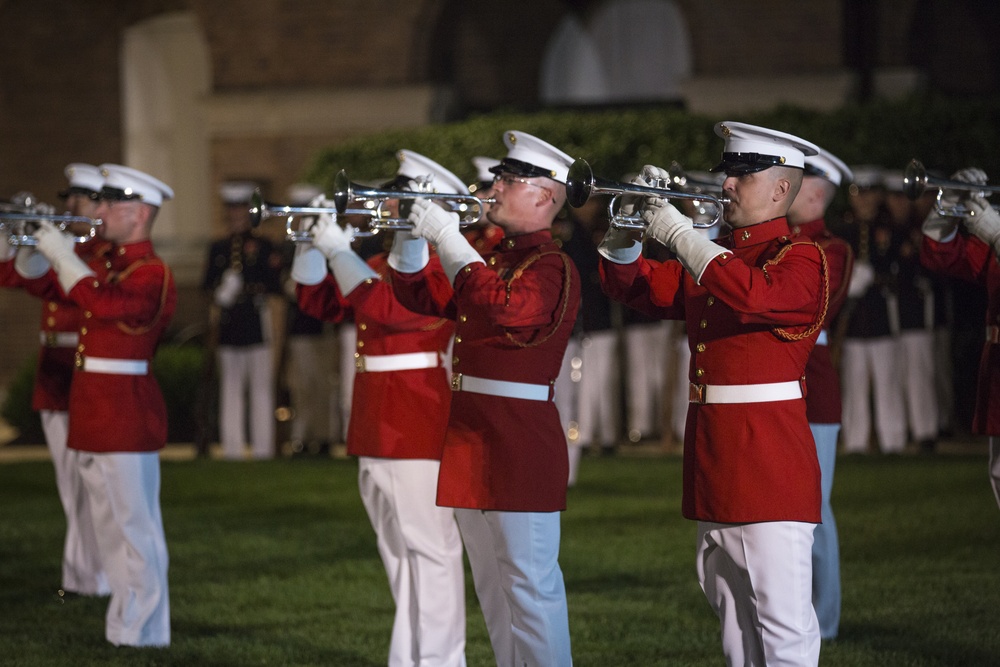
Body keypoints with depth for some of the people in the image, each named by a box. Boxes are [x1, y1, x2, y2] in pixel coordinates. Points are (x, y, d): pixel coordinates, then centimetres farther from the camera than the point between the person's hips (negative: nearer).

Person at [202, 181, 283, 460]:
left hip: (256, 323, -3)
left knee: (261, 386, -2)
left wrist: (248, 288, -18)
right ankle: (232, 446, 5)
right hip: (229, 326, 3)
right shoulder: (218, 248, 14)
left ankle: (263, 447, 0)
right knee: (230, 386, 3)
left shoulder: (263, 246, 4)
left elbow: (275, 284, -3)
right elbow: (208, 283, 11)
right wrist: (219, 293, -10)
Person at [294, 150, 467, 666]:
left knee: (429, 549, -5)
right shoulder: (383, 262, 16)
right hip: (375, 426, 9)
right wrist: (313, 243, 3)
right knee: (398, 552, 13)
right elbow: (318, 300, 18)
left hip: (418, 425, -9)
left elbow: (386, 308, -26)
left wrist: (338, 250, -20)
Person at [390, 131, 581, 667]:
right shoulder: (493, 260, 15)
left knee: (531, 589, -7)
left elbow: (500, 307, -29)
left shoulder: (553, 269, -12)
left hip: (519, 446, -9)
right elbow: (421, 295, 19)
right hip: (471, 440, 9)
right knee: (493, 588, 13)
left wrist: (447, 239, -23)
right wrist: (413, 234, 3)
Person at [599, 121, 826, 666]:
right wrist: (631, 220, 1)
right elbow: (630, 284, 19)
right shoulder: (712, 257, 17)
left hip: (768, 458, -8)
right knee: (732, 616, 14)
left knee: (783, 620, -10)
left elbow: (754, 295, -27)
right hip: (713, 458, 8)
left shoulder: (800, 260, -7)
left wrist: (678, 232, -23)